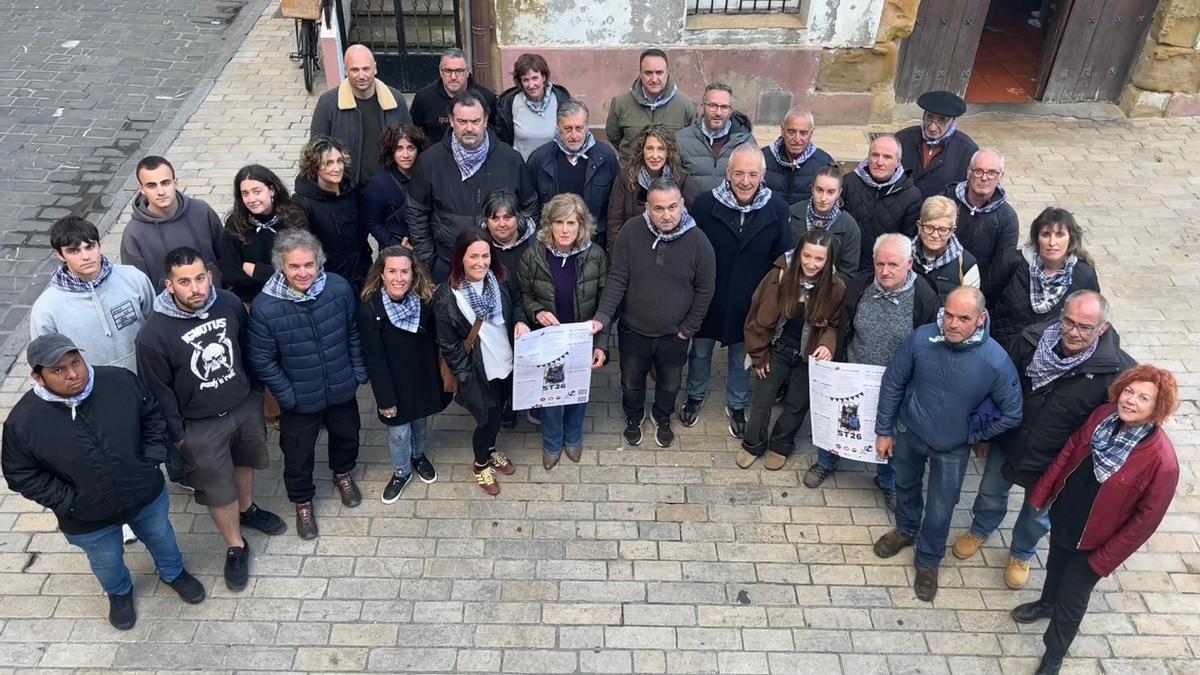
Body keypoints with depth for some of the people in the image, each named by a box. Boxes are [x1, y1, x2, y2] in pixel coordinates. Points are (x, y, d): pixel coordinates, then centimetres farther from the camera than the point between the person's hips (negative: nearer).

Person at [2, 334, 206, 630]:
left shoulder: (121, 381, -22)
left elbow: (153, 415, -4)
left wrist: (151, 459, -10)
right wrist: (67, 502, -15)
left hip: (146, 494, 1)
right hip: (87, 518, -1)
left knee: (161, 536, 29)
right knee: (107, 563, 26)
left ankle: (173, 573, 61)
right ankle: (119, 593, 61)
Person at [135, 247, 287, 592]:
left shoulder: (229, 303, -15)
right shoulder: (154, 335, -26)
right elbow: (159, 392, -14)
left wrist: (258, 389, 12)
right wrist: (176, 435, -6)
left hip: (246, 405, 4)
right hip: (201, 425, -4)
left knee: (245, 462, 28)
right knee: (218, 490, 12)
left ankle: (247, 509, 57)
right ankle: (235, 547, 36)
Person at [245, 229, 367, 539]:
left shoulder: (339, 288, -19)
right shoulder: (264, 306, -26)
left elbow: (354, 333, -3)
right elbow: (261, 361, -16)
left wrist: (358, 372, 0)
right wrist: (287, 396, -14)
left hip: (342, 389, 3)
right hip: (299, 399, -2)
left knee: (346, 435, 28)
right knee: (298, 454, 18)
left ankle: (342, 473, 61)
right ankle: (302, 501, 47)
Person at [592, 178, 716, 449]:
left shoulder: (698, 241, -19)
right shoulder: (632, 231, -19)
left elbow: (704, 290, -8)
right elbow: (617, 280, -15)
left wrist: (688, 329, -6)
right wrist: (603, 317, -25)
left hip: (674, 335, 0)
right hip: (633, 330, 0)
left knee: (669, 383, 24)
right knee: (631, 381, 23)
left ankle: (663, 419, 55)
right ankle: (633, 417, 54)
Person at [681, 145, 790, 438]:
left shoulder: (777, 209, -13)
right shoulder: (706, 203, -17)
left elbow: (783, 259, -3)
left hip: (749, 303, 1)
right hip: (707, 298, 0)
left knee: (742, 357, 20)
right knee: (700, 351, 21)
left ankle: (736, 406, 44)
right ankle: (695, 397, 48)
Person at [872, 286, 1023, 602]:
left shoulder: (996, 361, -29)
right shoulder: (921, 338, -25)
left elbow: (1012, 414, -12)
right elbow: (892, 383, -9)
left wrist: (975, 436, -4)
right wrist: (883, 430, -3)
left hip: (953, 447, -2)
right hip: (908, 432, 2)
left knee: (939, 512, 12)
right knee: (906, 486, 27)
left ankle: (928, 562, 41)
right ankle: (906, 530, 58)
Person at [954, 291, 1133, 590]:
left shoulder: (1117, 371, -30)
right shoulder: (1033, 338, -22)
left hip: (1055, 462, -2)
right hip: (1008, 442, 2)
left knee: (1037, 513, 25)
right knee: (990, 492, 26)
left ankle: (1021, 554, 55)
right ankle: (979, 531, 58)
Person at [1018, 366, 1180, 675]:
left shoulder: (1162, 461, -32)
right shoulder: (1103, 415, -17)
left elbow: (1145, 520, -21)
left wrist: (1105, 560, -14)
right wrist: (1042, 492, 1)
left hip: (1092, 540, -4)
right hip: (1062, 515, 5)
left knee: (1071, 602, 14)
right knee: (1055, 568, 32)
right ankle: (1046, 603, 63)